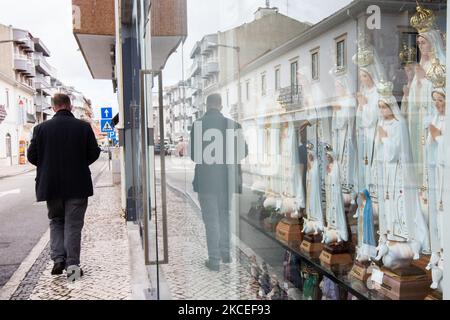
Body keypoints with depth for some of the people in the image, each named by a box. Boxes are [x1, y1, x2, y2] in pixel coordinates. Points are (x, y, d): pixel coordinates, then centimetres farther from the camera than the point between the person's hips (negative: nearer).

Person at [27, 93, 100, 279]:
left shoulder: (42, 128, -2)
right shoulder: (84, 127, -5)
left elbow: (32, 156, 0)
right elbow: (94, 153, -2)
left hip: (51, 185, 1)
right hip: (77, 185, -1)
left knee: (56, 221, 18)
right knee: (73, 224, 5)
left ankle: (58, 258, 7)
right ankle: (72, 264, 6)